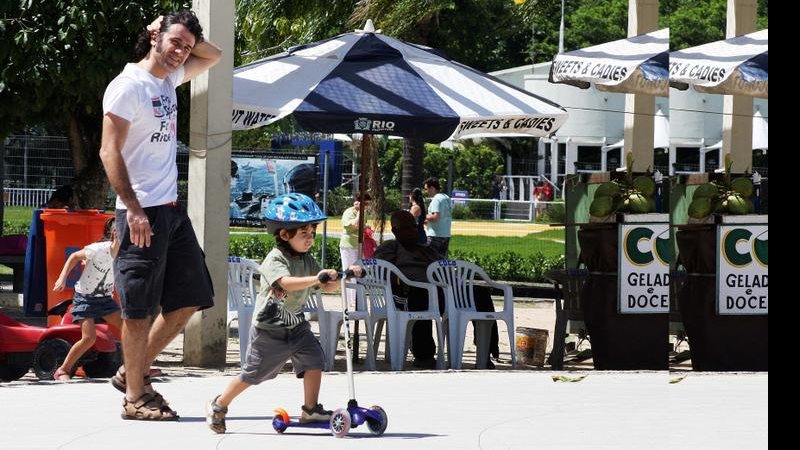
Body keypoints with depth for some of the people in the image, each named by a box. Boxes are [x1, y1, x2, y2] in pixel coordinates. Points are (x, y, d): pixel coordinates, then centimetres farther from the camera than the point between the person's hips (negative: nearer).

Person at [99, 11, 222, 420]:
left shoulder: (170, 79, 13)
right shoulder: (129, 85, -11)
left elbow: (213, 57, 30)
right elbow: (110, 151, -15)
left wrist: (188, 43, 10)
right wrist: (133, 210, -21)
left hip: (172, 210, 9)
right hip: (143, 213, -9)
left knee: (190, 299, 11)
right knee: (139, 308, -3)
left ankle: (133, 372, 19)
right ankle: (135, 397, 3)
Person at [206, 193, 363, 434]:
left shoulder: (307, 261, 7)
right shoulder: (275, 259, -18)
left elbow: (327, 287, 7)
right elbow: (286, 283, -37)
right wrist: (315, 279, -50)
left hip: (296, 325, 7)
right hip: (269, 328, -7)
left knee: (314, 359, -9)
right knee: (251, 373, 1)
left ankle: (310, 409, 3)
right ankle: (218, 406, 18)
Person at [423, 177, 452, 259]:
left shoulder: (436, 199, -14)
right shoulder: (447, 198, 14)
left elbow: (436, 217, -23)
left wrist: (426, 217, -5)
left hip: (436, 235, -9)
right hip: (446, 235, 9)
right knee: (443, 259, 11)